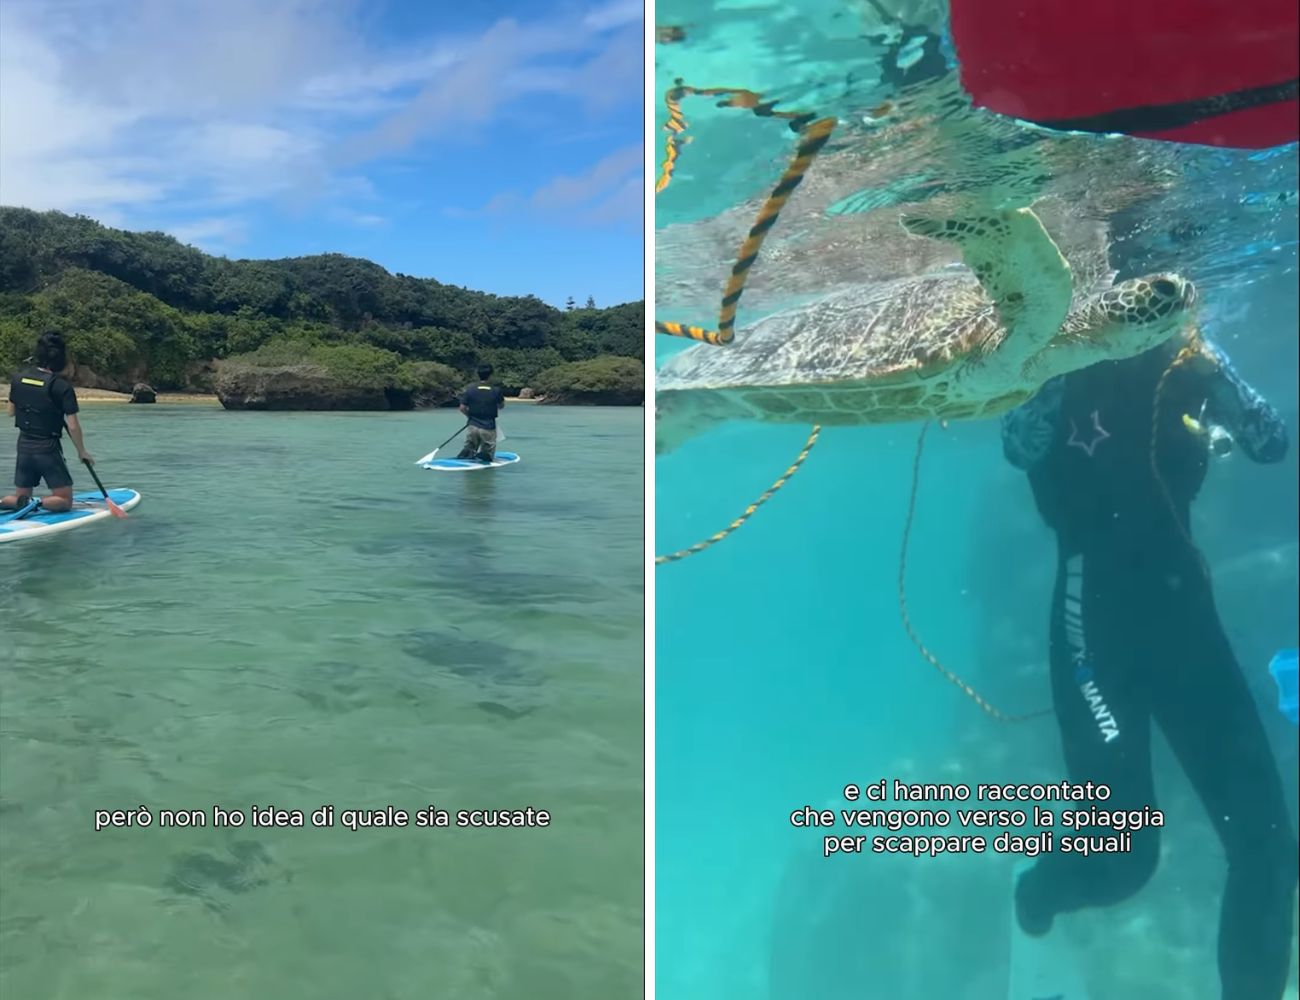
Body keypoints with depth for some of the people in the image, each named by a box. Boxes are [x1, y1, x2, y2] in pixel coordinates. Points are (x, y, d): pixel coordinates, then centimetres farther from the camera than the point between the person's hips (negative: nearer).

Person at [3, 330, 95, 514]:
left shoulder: (19, 378, 1)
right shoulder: (62, 385, -16)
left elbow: (10, 411, 13)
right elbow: (72, 426, -15)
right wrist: (82, 452, -2)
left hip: (24, 445, 6)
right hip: (48, 448, -6)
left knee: (21, 497, 20)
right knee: (64, 501, 3)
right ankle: (37, 504, -24)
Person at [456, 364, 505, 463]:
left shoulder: (469, 390, -4)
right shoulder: (496, 390, -7)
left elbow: (462, 408, -2)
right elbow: (501, 406, 8)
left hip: (473, 426, 1)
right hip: (489, 428, -1)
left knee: (469, 448, 21)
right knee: (488, 455, 11)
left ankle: (467, 453, -10)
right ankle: (484, 455, -20)